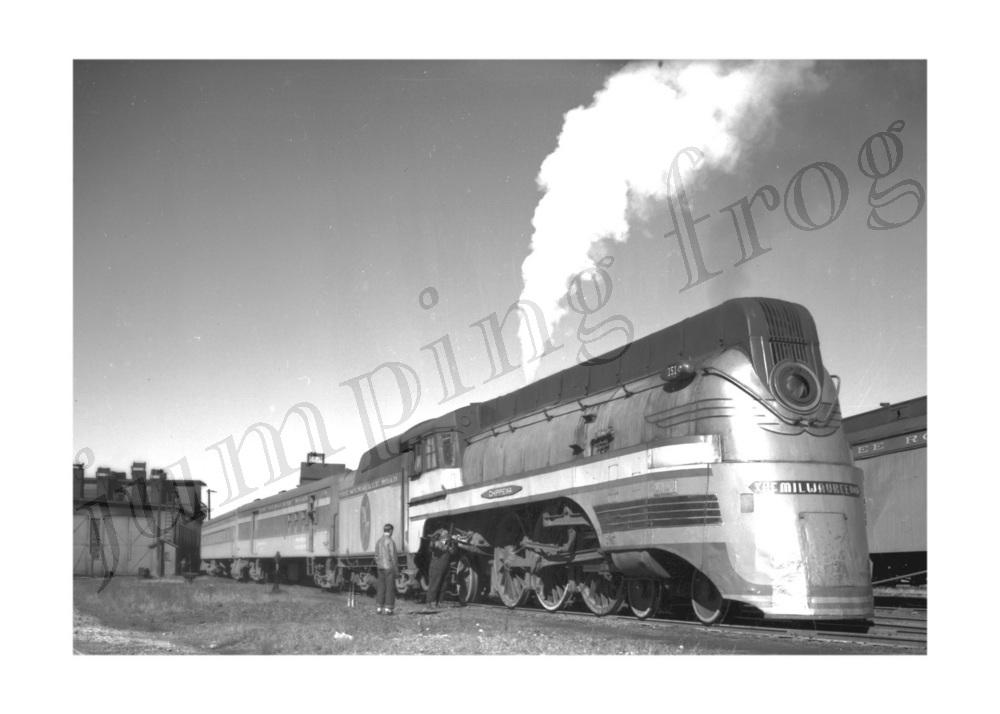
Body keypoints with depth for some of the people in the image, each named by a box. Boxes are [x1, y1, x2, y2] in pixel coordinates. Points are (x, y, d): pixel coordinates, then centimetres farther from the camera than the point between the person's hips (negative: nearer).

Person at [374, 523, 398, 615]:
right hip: (389, 567, -7)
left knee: (381, 588, 10)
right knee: (390, 588, -1)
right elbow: (392, 556, -13)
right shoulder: (390, 541, -11)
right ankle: (388, 608, -3)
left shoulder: (378, 541, 10)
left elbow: (376, 556, 12)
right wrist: (395, 568, -7)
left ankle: (378, 608, 11)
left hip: (380, 567, 7)